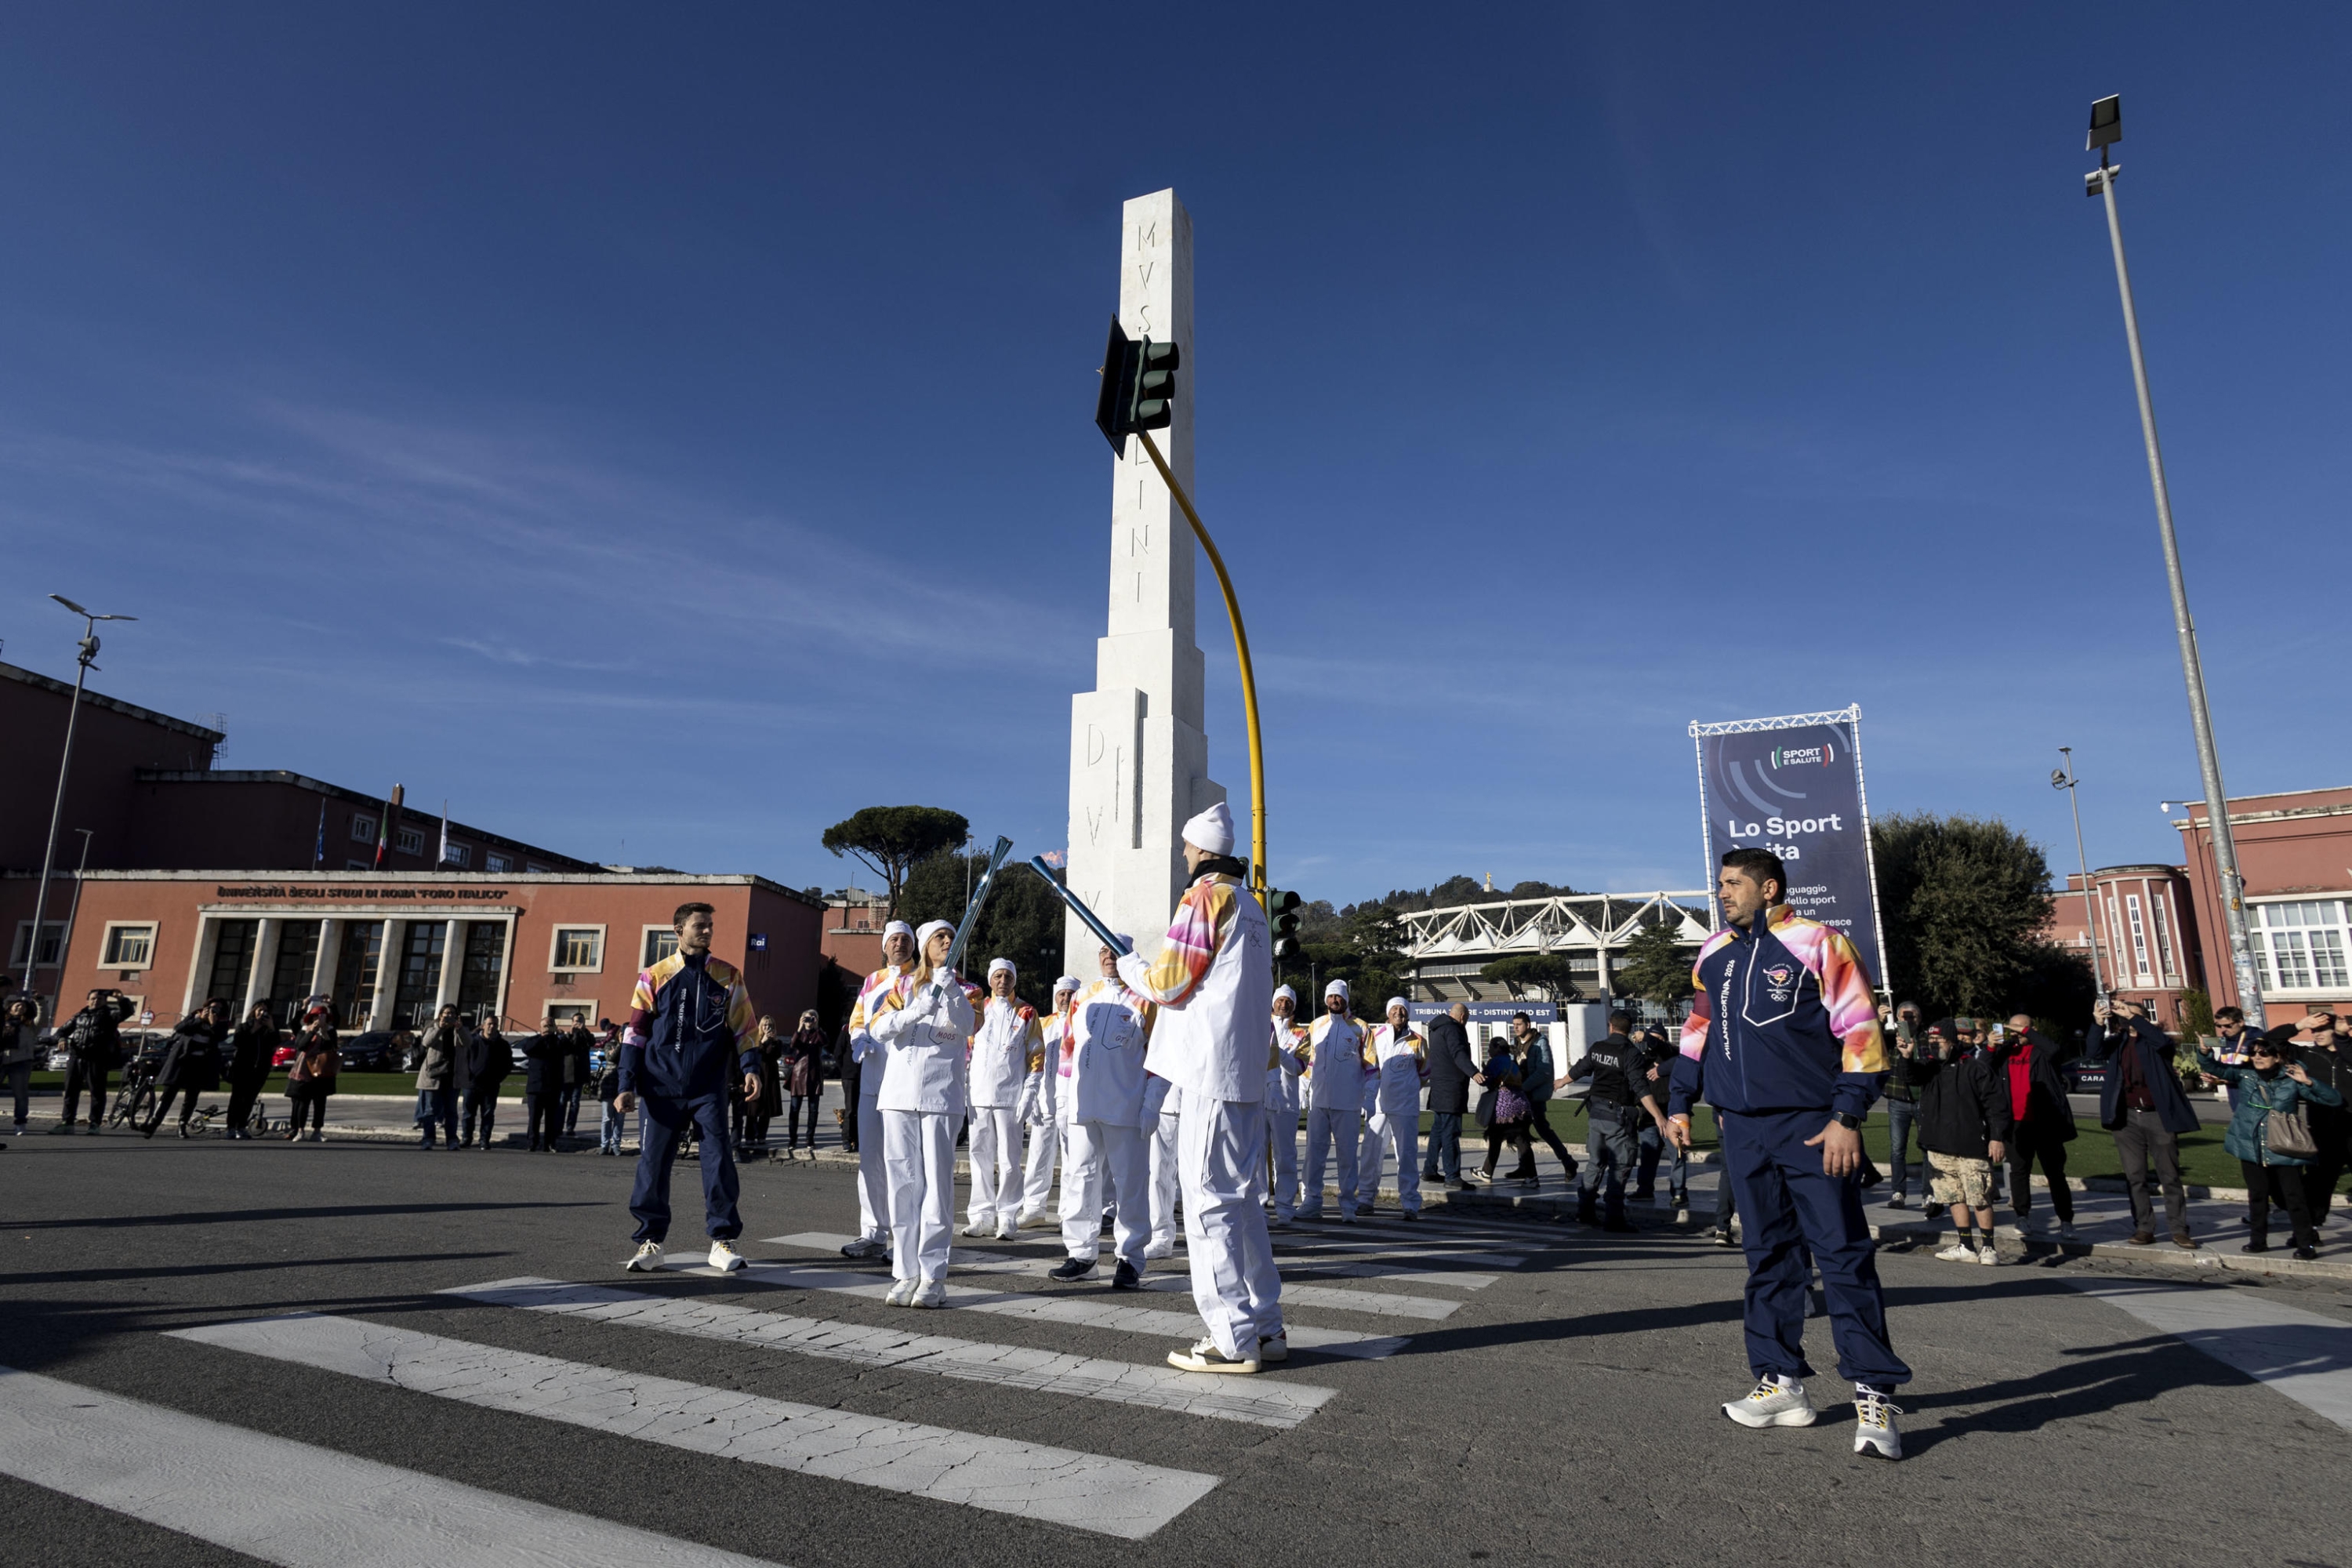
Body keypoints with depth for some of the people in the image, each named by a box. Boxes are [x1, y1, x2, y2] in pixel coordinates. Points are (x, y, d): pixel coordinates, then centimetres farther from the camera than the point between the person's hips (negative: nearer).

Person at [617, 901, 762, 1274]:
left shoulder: (728, 976, 7)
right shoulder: (654, 977, 5)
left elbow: (743, 1027, 7)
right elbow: (635, 1033, 6)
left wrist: (749, 1068, -6)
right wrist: (627, 1085, 0)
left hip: (709, 1088, 0)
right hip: (661, 1088, 0)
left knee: (718, 1160, -5)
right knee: (652, 1163, 2)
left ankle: (723, 1240, 5)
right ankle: (651, 1241, 16)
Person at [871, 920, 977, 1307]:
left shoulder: (964, 988, 9)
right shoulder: (904, 986, 13)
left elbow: (966, 1025, -10)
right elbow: (877, 1027, -2)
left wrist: (951, 993, -25)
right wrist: (914, 1011, -19)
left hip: (941, 1098, -2)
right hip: (899, 1096, 2)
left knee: (937, 1184, -5)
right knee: (903, 1182, 4)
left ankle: (933, 1276, -1)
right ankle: (905, 1272, 10)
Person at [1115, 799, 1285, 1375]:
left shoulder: (1206, 896, -9)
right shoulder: (1252, 906, 18)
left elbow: (1167, 983, -10)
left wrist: (1129, 965, 9)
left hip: (1211, 1071, -9)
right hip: (1248, 1070, 9)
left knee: (1208, 1200, -4)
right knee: (1239, 1199, 15)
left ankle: (1231, 1339, -1)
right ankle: (1264, 1326, 21)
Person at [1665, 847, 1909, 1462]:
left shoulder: (1819, 944, -5)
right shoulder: (1713, 955, 12)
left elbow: (1860, 1033, -7)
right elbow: (1697, 1031, 20)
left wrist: (1848, 1117, -13)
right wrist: (1679, 1104, 16)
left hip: (1813, 1128, -5)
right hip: (1744, 1129, 5)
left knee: (1844, 1256, -4)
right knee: (1767, 1257, 10)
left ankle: (1875, 1397, 3)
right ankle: (1783, 1385, 18)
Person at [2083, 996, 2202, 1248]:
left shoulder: (2153, 1041, 2)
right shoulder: (2117, 1041, 9)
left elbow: (2162, 1040, -22)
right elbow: (2093, 1053, -8)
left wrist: (2131, 1015, -25)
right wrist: (2099, 1024, -22)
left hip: (2158, 1116, -2)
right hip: (2127, 1117, 3)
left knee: (2170, 1176, 5)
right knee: (2135, 1177, 5)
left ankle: (2180, 1230, 11)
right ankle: (2144, 1229, 10)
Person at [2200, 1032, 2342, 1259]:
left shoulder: (2291, 1080, -5)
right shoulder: (2245, 1073, 0)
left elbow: (2335, 1099, -2)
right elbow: (2214, 1068, -6)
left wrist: (2309, 1082, -16)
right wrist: (2205, 1052, -27)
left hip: (2284, 1150, -2)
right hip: (2251, 1148, 2)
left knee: (2294, 1196, 2)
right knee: (2257, 1195, 11)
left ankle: (2306, 1243, 14)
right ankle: (2258, 1239, 21)